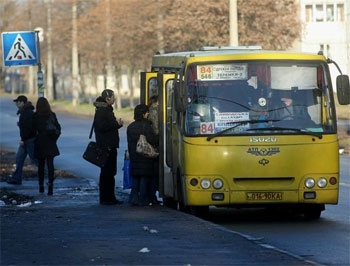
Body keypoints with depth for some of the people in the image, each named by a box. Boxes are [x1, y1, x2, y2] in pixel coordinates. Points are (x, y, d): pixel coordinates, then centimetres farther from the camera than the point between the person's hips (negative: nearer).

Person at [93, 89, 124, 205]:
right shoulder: (101, 111, -13)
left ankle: (111, 197, 16)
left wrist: (117, 123, 7)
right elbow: (102, 127, -22)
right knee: (106, 172, -6)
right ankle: (105, 198, -2)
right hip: (105, 147, -10)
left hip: (110, 146, 10)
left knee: (110, 172, 12)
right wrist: (117, 124, -15)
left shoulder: (107, 110, 18)